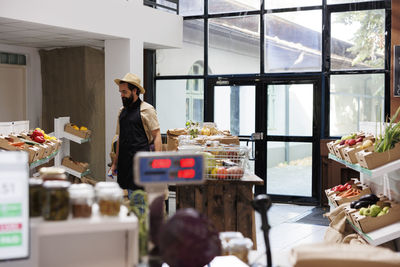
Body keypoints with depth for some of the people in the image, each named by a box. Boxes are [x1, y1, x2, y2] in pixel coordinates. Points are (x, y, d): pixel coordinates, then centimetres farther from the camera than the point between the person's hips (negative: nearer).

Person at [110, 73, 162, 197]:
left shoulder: (146, 109, -5)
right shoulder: (122, 111, 15)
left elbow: (157, 136, -7)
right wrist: (115, 162, 20)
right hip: (125, 162, 7)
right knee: (130, 198, 10)